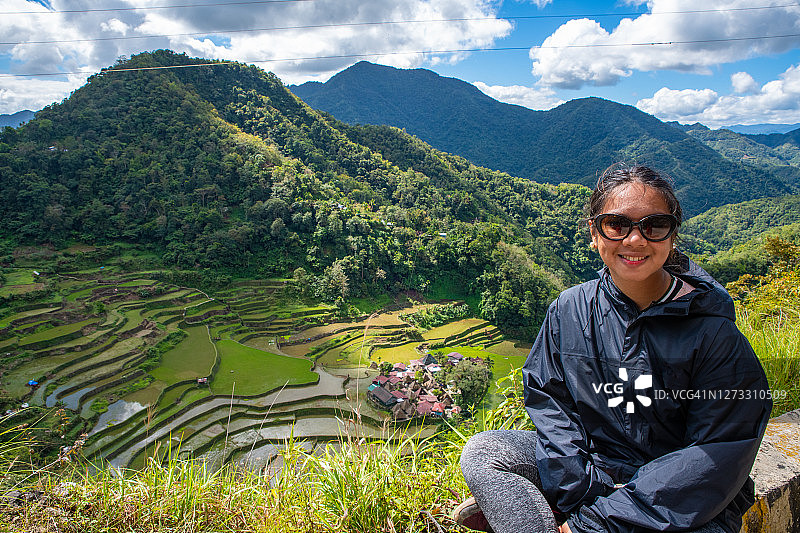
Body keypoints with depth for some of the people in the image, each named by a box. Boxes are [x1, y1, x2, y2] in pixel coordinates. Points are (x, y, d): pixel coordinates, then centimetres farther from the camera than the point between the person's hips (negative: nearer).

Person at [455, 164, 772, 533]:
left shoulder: (714, 334, -13)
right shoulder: (568, 310, -4)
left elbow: (717, 458, -16)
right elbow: (547, 400, -3)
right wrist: (583, 491, -18)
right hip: (586, 467, 3)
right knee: (482, 451, -15)